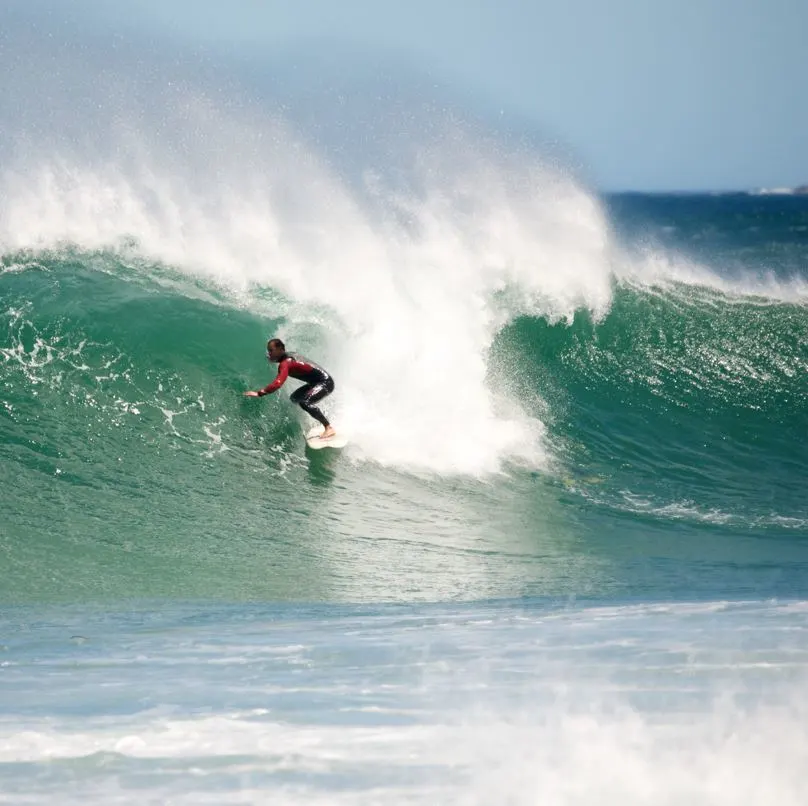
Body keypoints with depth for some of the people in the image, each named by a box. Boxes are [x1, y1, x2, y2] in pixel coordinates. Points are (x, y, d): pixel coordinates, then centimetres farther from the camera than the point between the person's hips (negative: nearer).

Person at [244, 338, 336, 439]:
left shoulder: (285, 363, -23)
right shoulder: (288, 356, 5)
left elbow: (278, 383, -37)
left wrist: (259, 393, -43)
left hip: (325, 383, -11)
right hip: (316, 383, 11)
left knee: (304, 403, -30)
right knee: (295, 398, 23)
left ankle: (329, 428, -21)